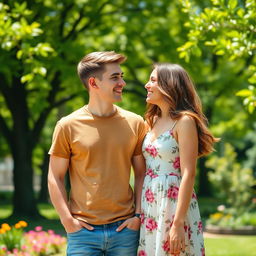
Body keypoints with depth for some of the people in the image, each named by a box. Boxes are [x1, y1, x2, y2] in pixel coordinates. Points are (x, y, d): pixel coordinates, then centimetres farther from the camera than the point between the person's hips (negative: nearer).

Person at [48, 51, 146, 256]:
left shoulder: (135, 123, 5)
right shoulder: (68, 126, -1)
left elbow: (142, 174, 10)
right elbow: (55, 177, 2)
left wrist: (138, 215, 0)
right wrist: (67, 220, -7)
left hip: (125, 229, 2)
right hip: (84, 231, -2)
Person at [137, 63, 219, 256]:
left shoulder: (184, 121, -9)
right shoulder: (154, 120, 14)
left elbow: (188, 175, -15)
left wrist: (178, 223, -20)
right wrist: (138, 213, 9)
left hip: (174, 205, -7)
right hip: (150, 208, 7)